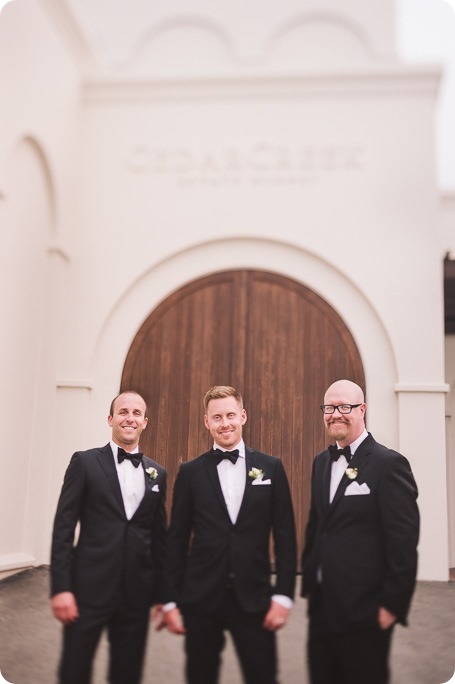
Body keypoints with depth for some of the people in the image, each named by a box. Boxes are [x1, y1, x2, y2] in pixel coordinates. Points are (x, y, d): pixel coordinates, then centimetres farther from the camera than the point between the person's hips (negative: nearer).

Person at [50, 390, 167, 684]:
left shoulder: (157, 473, 9)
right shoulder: (85, 463, -2)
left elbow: (159, 536, 11)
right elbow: (64, 527, -5)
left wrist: (161, 594, 11)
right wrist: (60, 588, -11)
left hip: (137, 593, 3)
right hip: (90, 588, -3)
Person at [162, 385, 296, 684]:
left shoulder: (271, 468, 3)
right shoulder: (191, 472, 2)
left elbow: (285, 535, 2)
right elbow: (177, 540, 3)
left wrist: (284, 595, -3)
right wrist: (171, 600, 1)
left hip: (254, 598, 0)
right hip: (200, 599, 1)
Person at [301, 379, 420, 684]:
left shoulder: (389, 464, -12)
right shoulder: (322, 462, 10)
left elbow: (404, 542, -15)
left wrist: (392, 604, -15)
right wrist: (309, 582, 12)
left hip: (364, 611, -6)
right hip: (321, 605, 7)